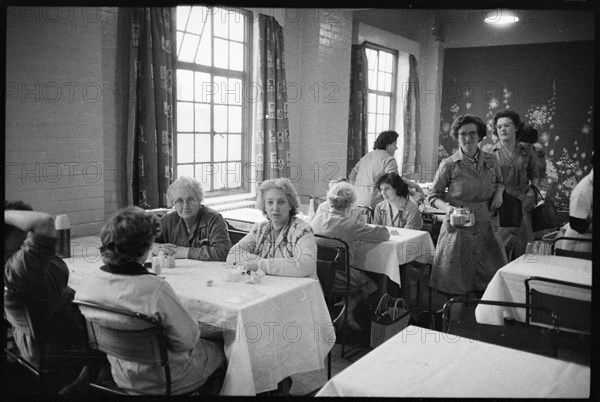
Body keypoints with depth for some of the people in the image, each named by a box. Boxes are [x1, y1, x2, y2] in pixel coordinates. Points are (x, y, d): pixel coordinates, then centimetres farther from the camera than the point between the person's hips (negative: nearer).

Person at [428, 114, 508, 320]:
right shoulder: (448, 165, -6)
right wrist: (447, 207, -19)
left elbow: (499, 181, 24)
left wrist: (499, 192, 2)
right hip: (459, 228, -4)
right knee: (456, 286, 2)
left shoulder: (490, 160, 5)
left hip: (486, 228, 4)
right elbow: (433, 195, 0)